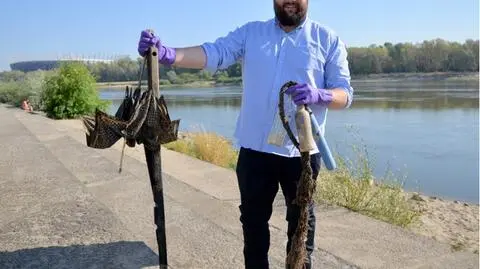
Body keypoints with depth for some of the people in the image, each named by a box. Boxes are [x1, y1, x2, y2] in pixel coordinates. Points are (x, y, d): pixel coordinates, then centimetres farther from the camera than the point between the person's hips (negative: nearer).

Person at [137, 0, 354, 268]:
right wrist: (167, 53, -27)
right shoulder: (250, 32, 6)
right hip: (255, 149, 2)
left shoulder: (328, 39, 1)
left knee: (301, 222, 15)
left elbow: (345, 93, -3)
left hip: (301, 151, -1)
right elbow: (213, 53, -10)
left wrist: (319, 95, -25)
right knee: (253, 219, 17)